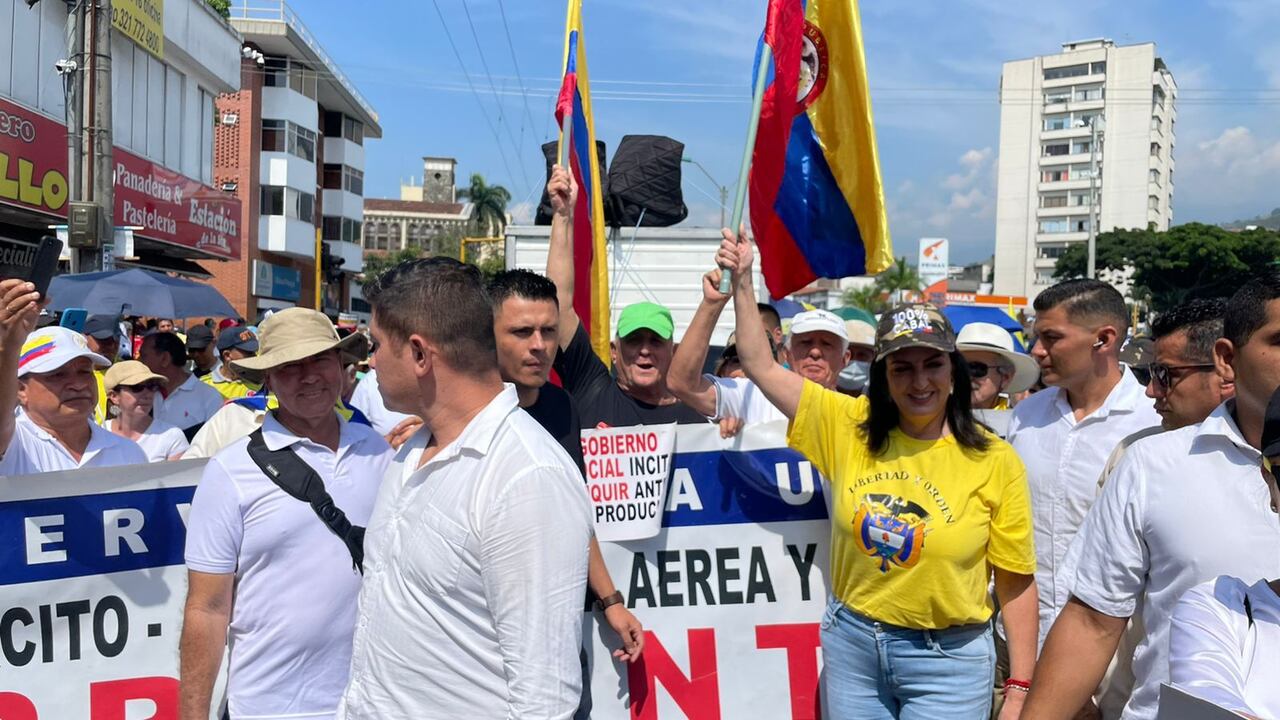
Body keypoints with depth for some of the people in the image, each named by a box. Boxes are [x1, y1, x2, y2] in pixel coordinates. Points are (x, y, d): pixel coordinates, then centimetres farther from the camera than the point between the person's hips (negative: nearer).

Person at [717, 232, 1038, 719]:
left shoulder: (995, 461, -9)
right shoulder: (848, 427, -4)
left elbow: (1017, 584, -5)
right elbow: (762, 367, 0)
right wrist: (742, 282, -5)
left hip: (945, 658, -2)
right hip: (851, 643, 3)